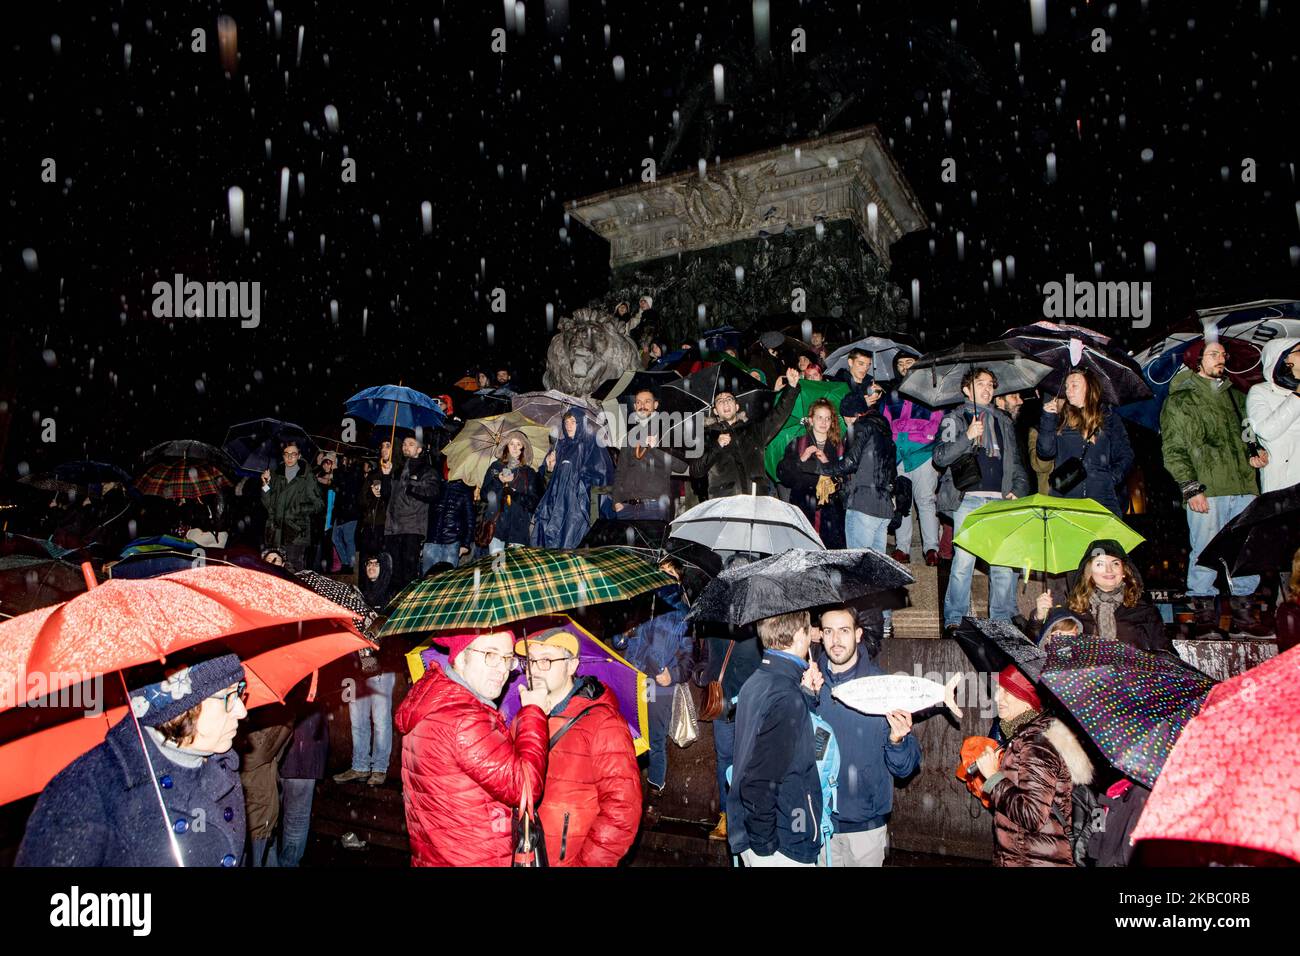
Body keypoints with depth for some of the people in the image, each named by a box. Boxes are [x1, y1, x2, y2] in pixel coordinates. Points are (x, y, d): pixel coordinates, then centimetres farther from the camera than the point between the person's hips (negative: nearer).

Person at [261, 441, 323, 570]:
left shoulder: (307, 477, 3)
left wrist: (300, 509, -11)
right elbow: (267, 504, 13)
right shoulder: (275, 475, 15)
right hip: (276, 533, 4)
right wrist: (266, 485, 0)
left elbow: (318, 505, 3)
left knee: (294, 573, -11)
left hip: (296, 533, -3)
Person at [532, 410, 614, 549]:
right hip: (556, 500, 5)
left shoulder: (591, 445, 0)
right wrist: (549, 468, -1)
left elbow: (600, 474, -8)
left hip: (577, 501, -5)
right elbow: (548, 477, 20)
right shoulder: (560, 446, 17)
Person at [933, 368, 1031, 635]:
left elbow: (1016, 462, 24)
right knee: (964, 560, -10)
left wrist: (1018, 490, 7)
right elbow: (940, 457, -3)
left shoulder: (1004, 422, 23)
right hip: (968, 499, -4)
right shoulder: (954, 418, 10)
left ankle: (1002, 620, 8)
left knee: (1005, 563, -3)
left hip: (1000, 500, 4)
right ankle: (954, 620, 1)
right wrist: (967, 437, -15)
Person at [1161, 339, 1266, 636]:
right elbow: (1173, 450, -4)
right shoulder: (1179, 400, 3)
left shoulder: (1234, 395, 22)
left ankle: (1242, 609, 14)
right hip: (1205, 491, -5)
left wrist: (1255, 454, 9)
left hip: (1243, 488, 6)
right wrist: (1190, 487, -12)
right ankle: (1205, 610, 4)